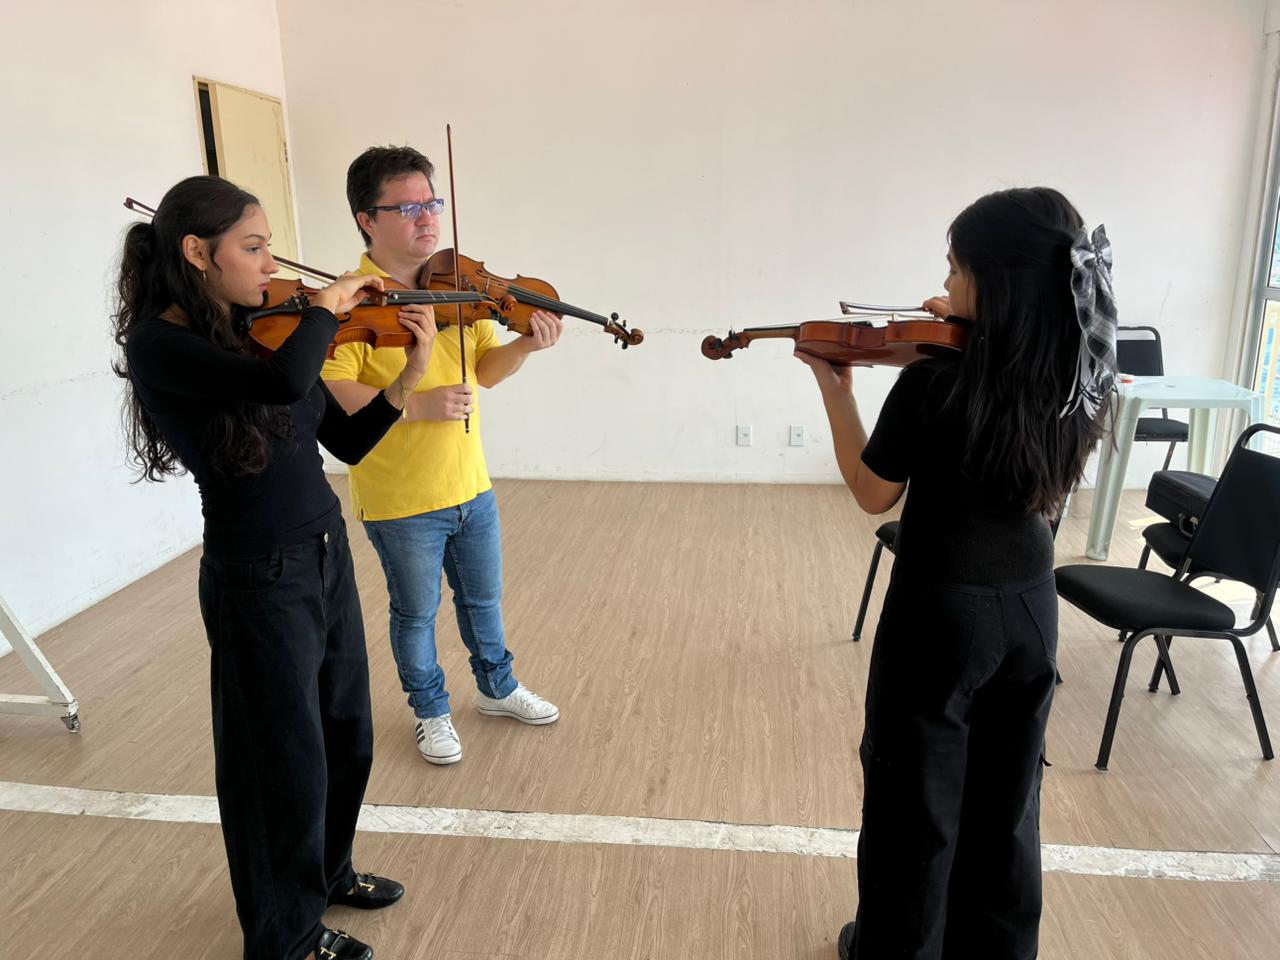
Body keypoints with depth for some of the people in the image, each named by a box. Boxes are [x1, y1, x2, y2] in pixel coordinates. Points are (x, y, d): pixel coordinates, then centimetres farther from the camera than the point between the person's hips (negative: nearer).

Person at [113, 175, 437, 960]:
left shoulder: (263, 329, 5)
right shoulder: (157, 343, -17)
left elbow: (347, 443, 6)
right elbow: (286, 382, -37)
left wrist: (409, 380, -8)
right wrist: (326, 304, -19)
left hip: (329, 553, 7)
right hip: (259, 578, -7)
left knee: (346, 737, 21)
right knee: (287, 761, 9)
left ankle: (328, 870, 47)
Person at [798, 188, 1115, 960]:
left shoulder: (931, 385, -23)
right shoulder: (1077, 381, -6)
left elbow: (873, 493, -9)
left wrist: (835, 389, 0)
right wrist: (967, 330, 9)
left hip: (941, 611, -5)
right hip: (1030, 608, 6)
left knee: (916, 802, 14)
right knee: (1004, 801, 22)